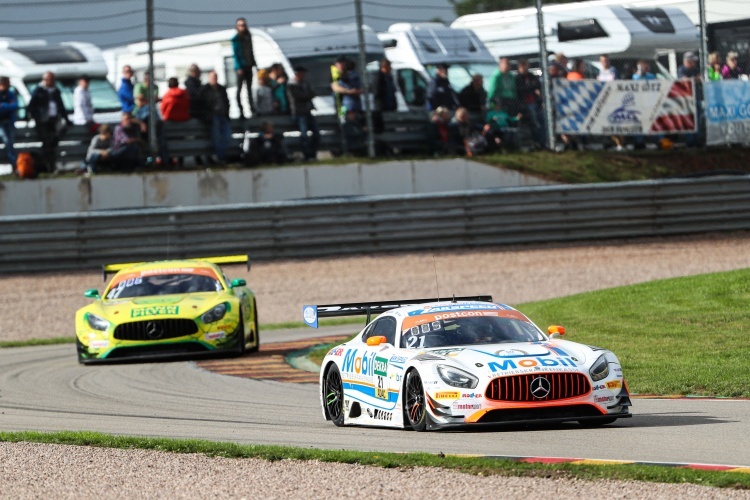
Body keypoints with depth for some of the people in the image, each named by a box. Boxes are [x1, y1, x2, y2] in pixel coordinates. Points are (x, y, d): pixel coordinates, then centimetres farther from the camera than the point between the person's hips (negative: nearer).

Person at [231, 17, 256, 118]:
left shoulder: (248, 37, 11)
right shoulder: (236, 39, -6)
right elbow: (235, 53, -10)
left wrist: (253, 63, 11)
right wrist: (238, 67, -18)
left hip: (248, 66, 6)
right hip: (241, 67, -6)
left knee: (249, 88, 9)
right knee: (239, 89, -2)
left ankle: (253, 109, 11)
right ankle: (240, 110, -3)